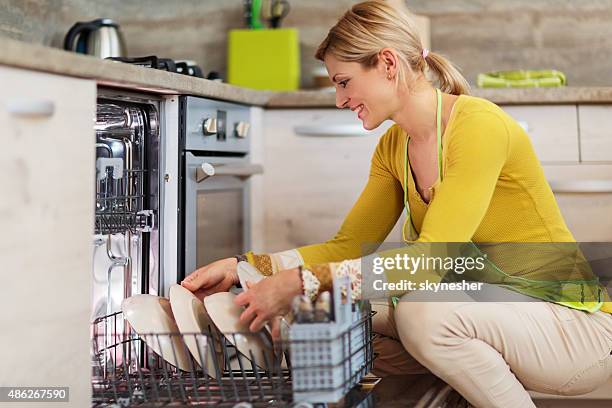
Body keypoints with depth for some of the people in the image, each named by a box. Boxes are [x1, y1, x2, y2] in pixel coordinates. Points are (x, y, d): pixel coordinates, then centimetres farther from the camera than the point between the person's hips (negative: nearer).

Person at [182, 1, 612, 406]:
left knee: (424, 310, -33)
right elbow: (346, 247, 6)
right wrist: (240, 267, -4)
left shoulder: (478, 125, -20)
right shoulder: (393, 148, 6)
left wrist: (301, 282, -30)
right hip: (488, 313, 8)